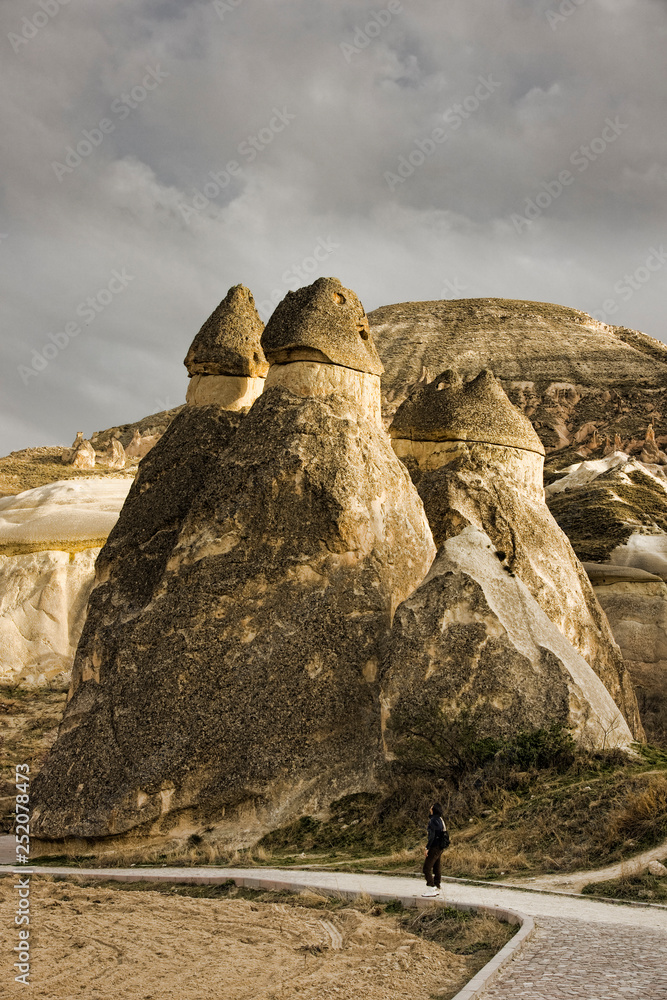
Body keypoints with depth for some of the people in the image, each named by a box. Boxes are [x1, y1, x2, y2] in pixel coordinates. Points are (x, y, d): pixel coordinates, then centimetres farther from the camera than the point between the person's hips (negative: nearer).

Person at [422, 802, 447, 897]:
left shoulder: (433, 821, -17)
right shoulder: (441, 820, 12)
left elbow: (432, 836, -23)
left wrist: (427, 848, -20)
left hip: (434, 847, -10)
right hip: (440, 848, 10)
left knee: (427, 868, -7)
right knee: (436, 868, 15)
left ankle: (431, 889, -10)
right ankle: (437, 888, 19)